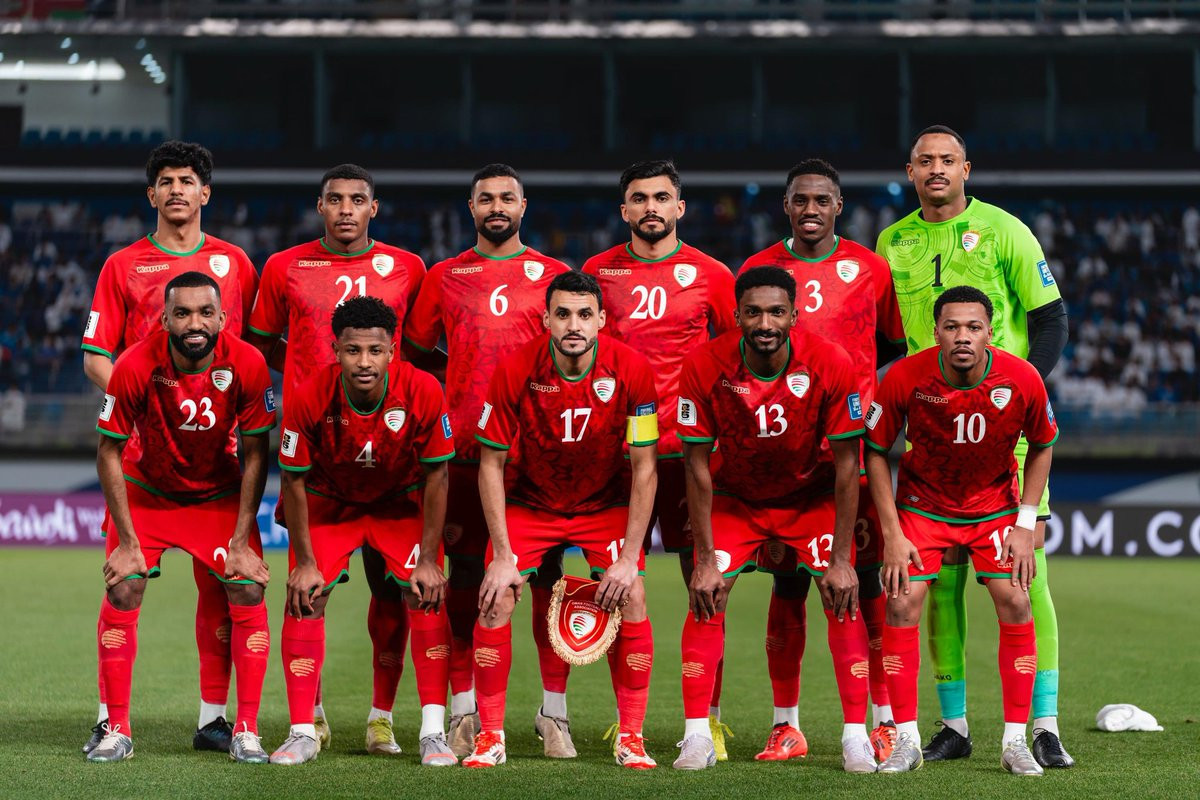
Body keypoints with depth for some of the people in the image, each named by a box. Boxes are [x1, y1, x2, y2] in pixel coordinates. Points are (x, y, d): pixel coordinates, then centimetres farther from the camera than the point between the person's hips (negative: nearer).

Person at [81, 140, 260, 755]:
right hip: (141, 444, -1)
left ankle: (213, 716, 6)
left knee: (219, 579, 0)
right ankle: (110, 717, 0)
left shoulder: (234, 262, 12)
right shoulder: (123, 266, 8)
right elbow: (95, 358, 5)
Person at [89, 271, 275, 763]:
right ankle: (117, 730, -2)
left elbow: (255, 456, -12)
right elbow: (109, 454, -15)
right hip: (146, 491, -1)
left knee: (249, 590, -12)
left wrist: (241, 542, -14)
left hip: (221, 495, 1)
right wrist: (128, 542, -16)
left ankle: (246, 731, -3)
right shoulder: (135, 367, -27)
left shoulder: (248, 366, -24)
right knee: (122, 590, -14)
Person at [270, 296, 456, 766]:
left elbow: (435, 476, -15)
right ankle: (303, 733, -4)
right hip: (328, 501, 0)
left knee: (425, 596, -15)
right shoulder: (308, 399, -29)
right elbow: (294, 481, -15)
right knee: (305, 597, -14)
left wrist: (428, 559, -14)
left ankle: (434, 732, -8)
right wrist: (304, 563, -15)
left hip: (400, 501, 0)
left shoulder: (423, 392, -28)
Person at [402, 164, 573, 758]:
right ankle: (463, 712, 10)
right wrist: (464, 366, 5)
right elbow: (414, 353, 18)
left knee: (546, 577, -1)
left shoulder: (553, 275, 8)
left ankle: (554, 713, 5)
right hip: (466, 447, 1)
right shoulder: (445, 277, 11)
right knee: (464, 577, 2)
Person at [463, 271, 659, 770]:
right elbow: (491, 464, -12)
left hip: (606, 503, 0)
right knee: (496, 600, -16)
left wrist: (629, 558, -18)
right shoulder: (514, 371, -22)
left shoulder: (631, 369, -21)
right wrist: (503, 555, -17)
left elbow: (644, 469, -14)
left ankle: (631, 738, -4)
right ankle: (490, 737, -2)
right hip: (531, 501, 0)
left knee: (631, 600, -18)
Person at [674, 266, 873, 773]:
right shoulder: (705, 366, -25)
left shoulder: (831, 364, -27)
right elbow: (697, 465, -16)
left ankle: (856, 736, -5)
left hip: (812, 497, 0)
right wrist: (705, 559, -17)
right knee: (706, 597, -13)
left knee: (843, 597, -13)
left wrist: (841, 559, -19)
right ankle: (697, 736, -5)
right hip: (735, 498, 1)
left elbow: (846, 466, -18)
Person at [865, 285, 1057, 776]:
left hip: (996, 505, 1)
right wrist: (892, 534, -14)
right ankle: (906, 741, -2)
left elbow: (1042, 446, -2)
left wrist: (1026, 523, -7)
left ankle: (1015, 742, -1)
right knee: (902, 604, -13)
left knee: (1015, 604, -11)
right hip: (922, 503, -1)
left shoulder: (1023, 380, -22)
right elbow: (876, 452, -10)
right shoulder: (904, 378, -25)